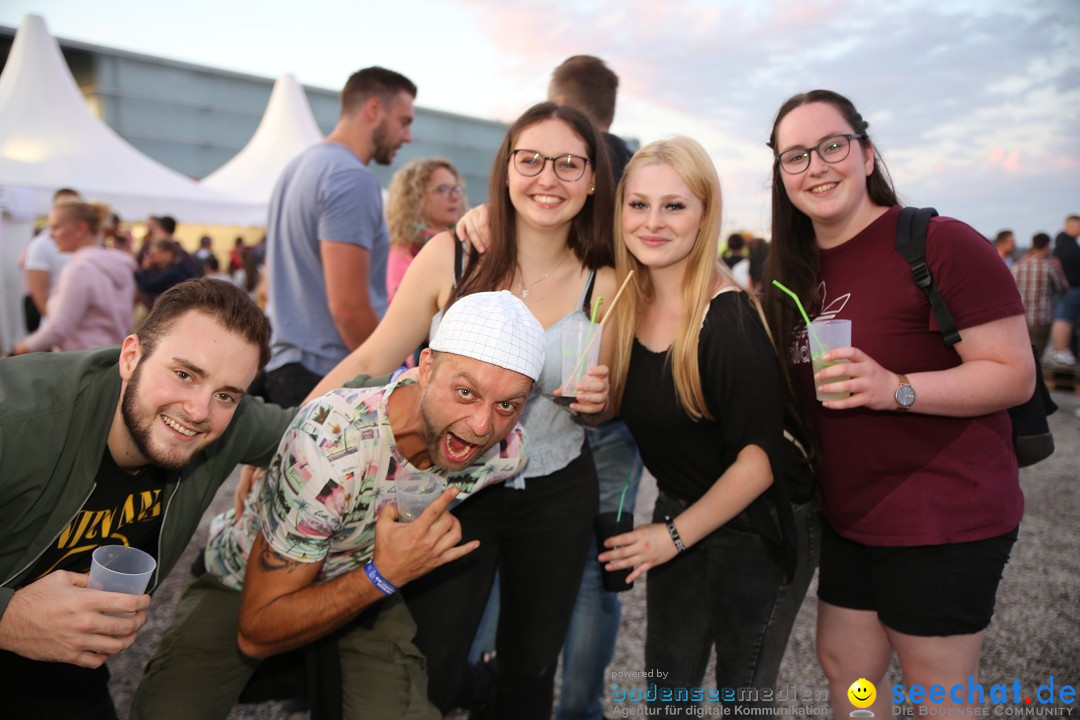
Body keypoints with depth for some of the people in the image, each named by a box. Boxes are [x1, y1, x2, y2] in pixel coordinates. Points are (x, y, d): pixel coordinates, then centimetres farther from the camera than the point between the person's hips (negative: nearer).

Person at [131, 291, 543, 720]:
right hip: (251, 587, -2)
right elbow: (257, 634, -27)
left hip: (369, 584, 2)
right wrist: (384, 575, -37)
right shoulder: (330, 443, -35)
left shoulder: (507, 453, -22)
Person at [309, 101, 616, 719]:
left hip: (558, 498, 2)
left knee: (530, 671, 19)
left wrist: (596, 400, -14)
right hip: (455, 489, -2)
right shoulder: (452, 256, -11)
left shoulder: (603, 285, -4)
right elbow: (371, 361, -8)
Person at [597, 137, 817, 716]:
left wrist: (677, 534, -14)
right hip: (678, 514, 6)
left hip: (760, 525, -5)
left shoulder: (731, 320, -25)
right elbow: (620, 406, 7)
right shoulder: (623, 303, -7)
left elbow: (759, 456, -22)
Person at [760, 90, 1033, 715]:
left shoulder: (942, 244, -17)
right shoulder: (797, 269, 7)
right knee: (843, 666, 21)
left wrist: (897, 389, -31)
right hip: (848, 516, 7)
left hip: (945, 519, -7)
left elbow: (1016, 375, -19)